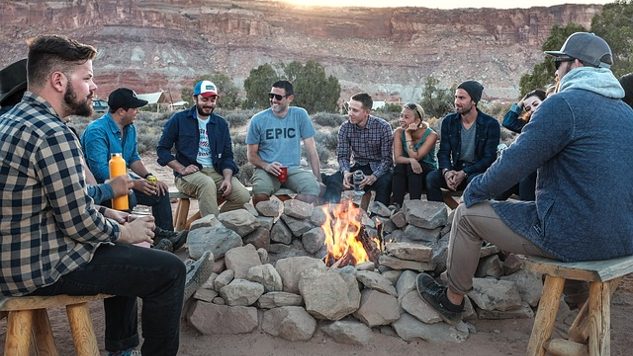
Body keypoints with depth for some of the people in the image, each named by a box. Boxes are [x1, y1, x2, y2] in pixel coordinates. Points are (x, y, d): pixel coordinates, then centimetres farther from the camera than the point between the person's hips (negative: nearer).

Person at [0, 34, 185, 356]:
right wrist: (126, 232, -5)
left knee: (126, 254, 29)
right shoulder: (53, 134, -25)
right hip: (43, 269, -11)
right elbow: (79, 222, -22)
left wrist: (105, 213, 8)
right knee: (169, 270, -8)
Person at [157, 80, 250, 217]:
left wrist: (227, 178, -8)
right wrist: (182, 169, -11)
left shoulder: (221, 124, 15)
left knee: (243, 196, -21)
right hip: (189, 174, -4)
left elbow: (227, 156, 11)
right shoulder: (179, 119, 5)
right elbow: (162, 149, 4)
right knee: (207, 183, -38)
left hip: (216, 172, 4)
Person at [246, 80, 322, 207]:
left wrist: (318, 179, -4)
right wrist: (266, 166, -15)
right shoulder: (258, 120, 1)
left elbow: (311, 149, 3)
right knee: (260, 192, -35)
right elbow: (251, 154, 6)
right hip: (266, 170, -1)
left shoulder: (300, 115, 2)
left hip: (293, 169, 1)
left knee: (314, 188, -31)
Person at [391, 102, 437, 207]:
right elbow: (397, 158, -16)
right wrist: (410, 161, -38)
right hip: (406, 176, 2)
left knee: (411, 168, -32)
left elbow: (415, 157, -24)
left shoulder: (431, 135, -16)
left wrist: (408, 135, -23)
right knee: (399, 167, -30)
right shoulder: (399, 132, -7)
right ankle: (396, 205, -36)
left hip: (427, 173, -2)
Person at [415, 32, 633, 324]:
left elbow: (515, 163, -17)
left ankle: (452, 300, 22)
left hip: (574, 238, -9)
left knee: (468, 214, 6)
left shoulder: (564, 104, -15)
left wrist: (473, 191, -1)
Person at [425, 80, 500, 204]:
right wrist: (446, 171, -22)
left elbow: (489, 158, -11)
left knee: (474, 180, -37)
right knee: (431, 178, -25)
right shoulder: (448, 121, 3)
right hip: (456, 169, 3)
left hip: (479, 171, -3)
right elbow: (443, 152, 1)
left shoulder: (491, 124, -7)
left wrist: (464, 173, -24)